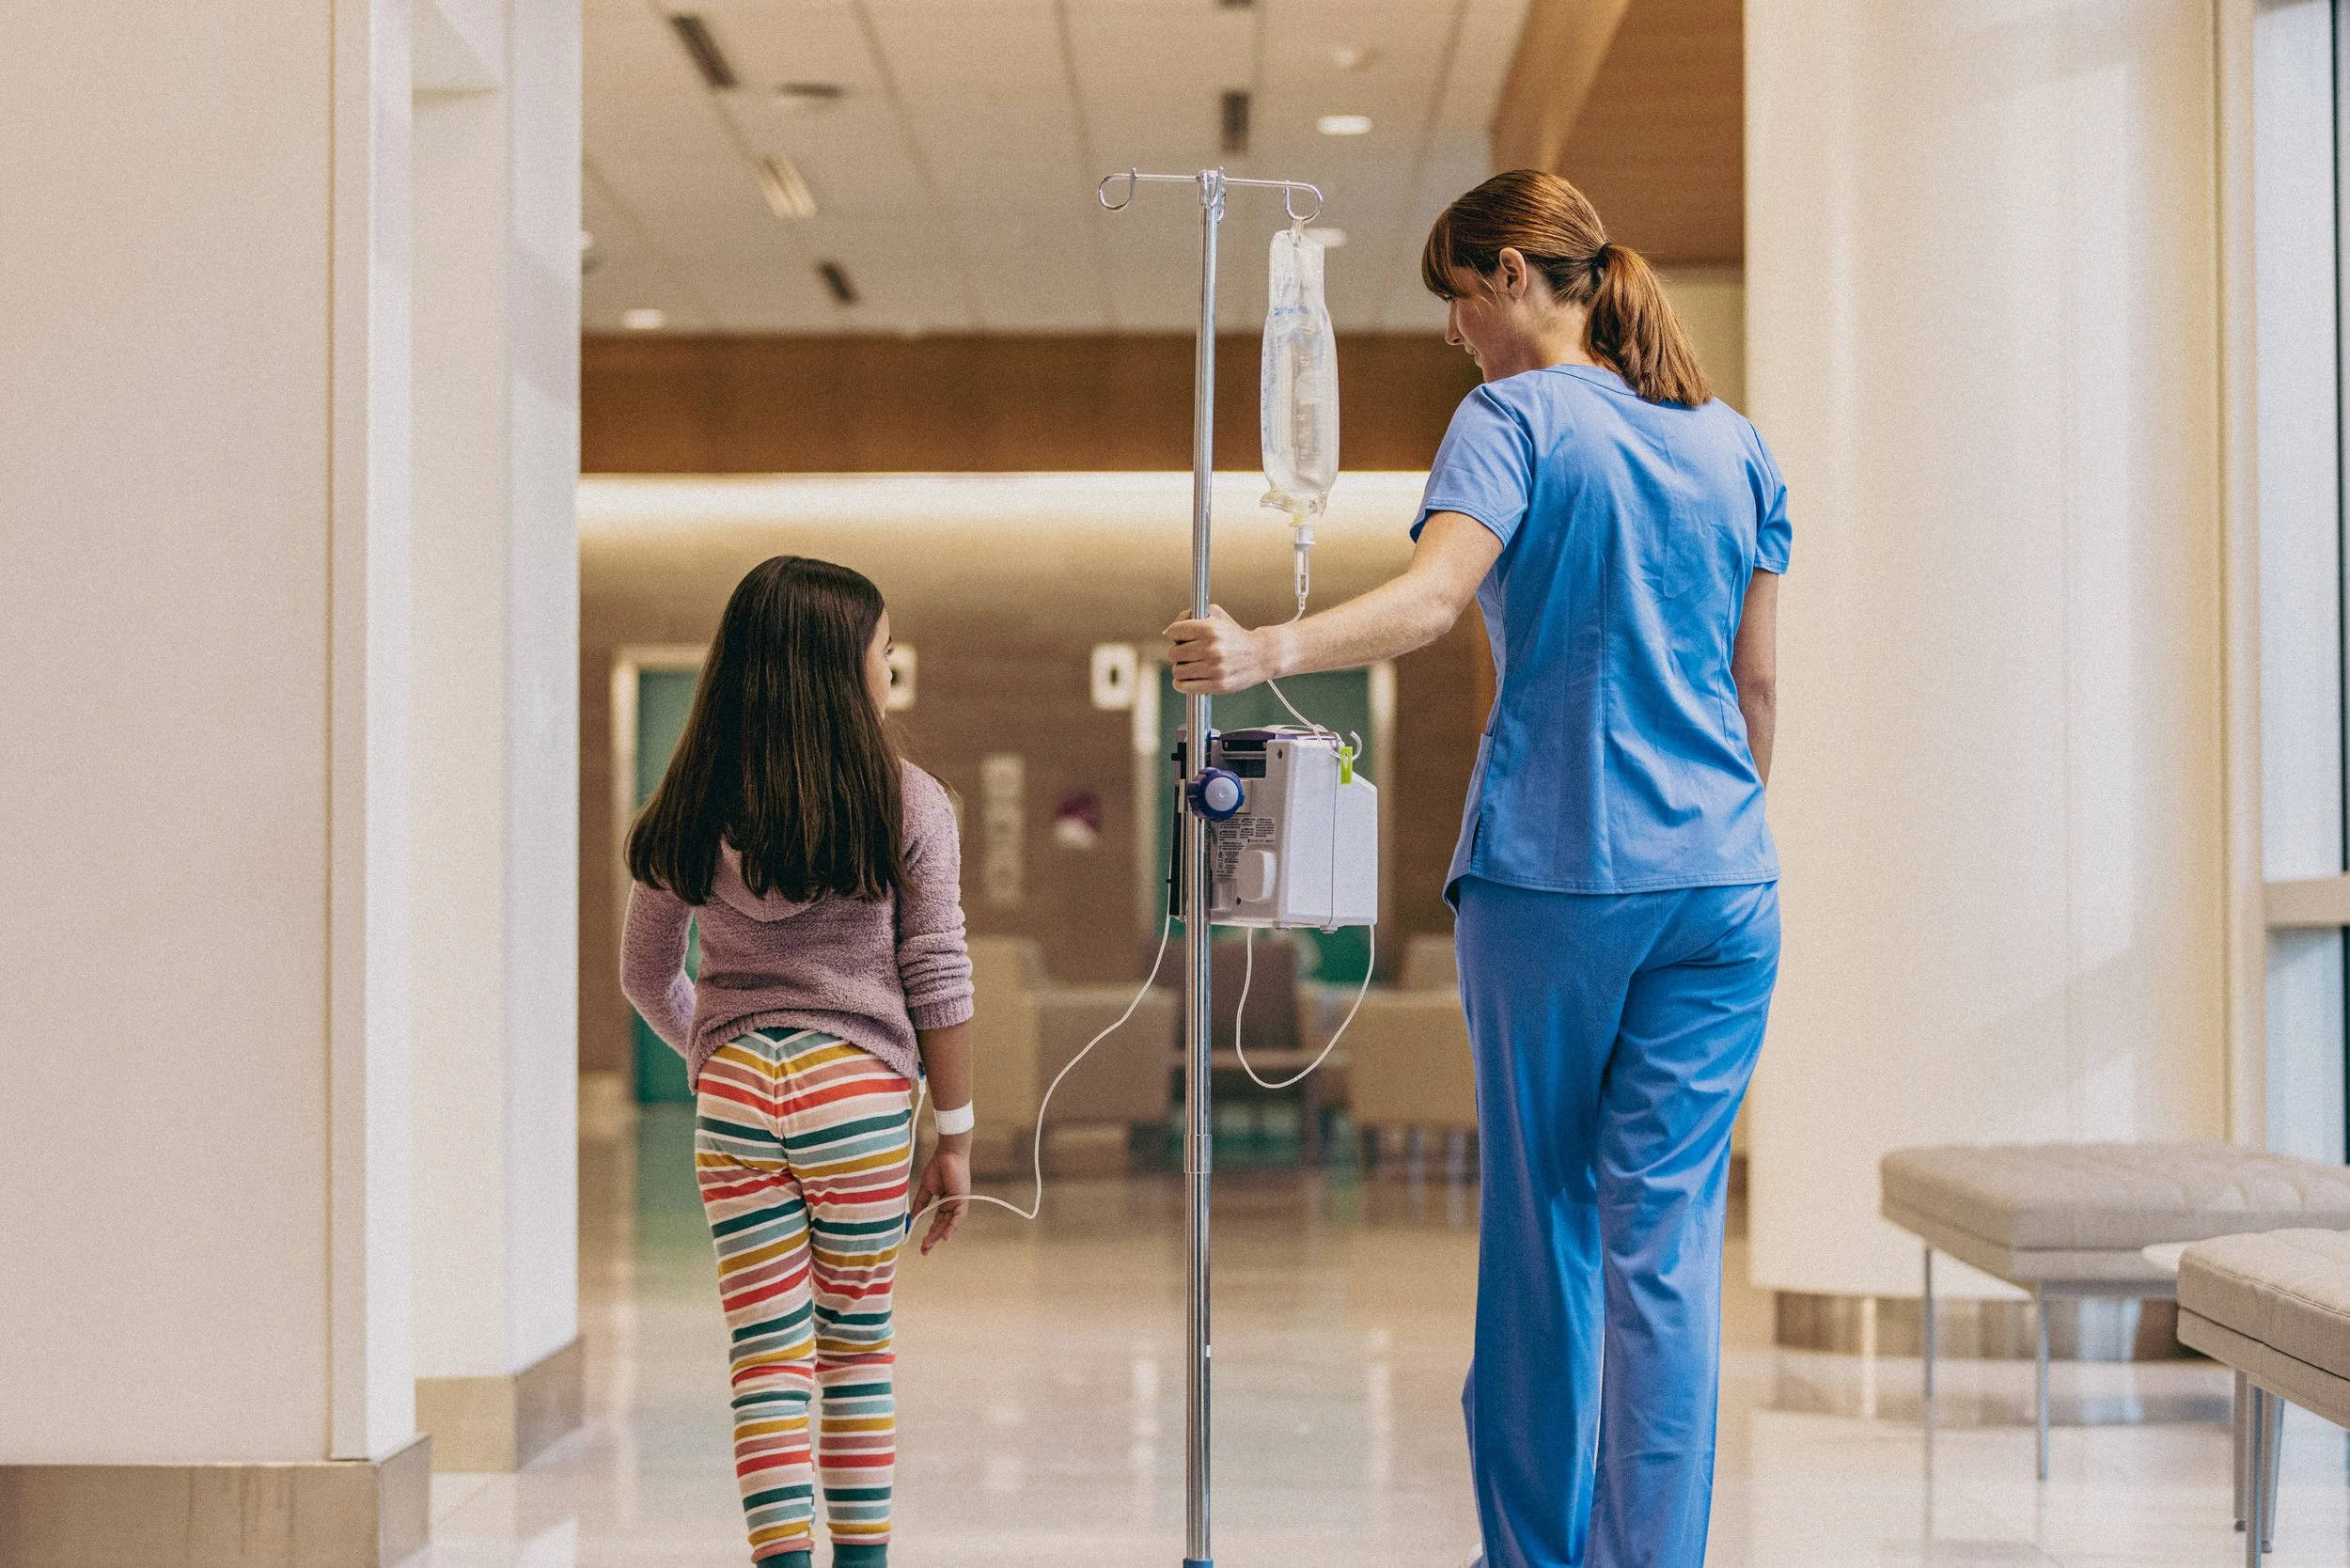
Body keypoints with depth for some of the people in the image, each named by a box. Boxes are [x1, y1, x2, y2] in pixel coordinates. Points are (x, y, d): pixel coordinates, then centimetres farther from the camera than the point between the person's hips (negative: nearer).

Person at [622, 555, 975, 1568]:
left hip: (732, 1095, 2)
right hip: (859, 1092, -2)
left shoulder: (689, 814, 5)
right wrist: (955, 1136, 4)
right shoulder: (906, 806, -4)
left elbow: (647, 979, 12)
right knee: (857, 1349, 13)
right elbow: (936, 981, -3)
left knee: (766, 1358, 3)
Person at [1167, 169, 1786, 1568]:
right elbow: (1756, 683, 14)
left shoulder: (1517, 418, -4)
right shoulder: (1735, 442, 12)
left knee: (1542, 1220, 10)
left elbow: (1435, 596, -22)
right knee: (1669, 1235, 2)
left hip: (1551, 874, -3)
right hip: (1718, 880, 4)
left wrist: (1269, 651, -32)